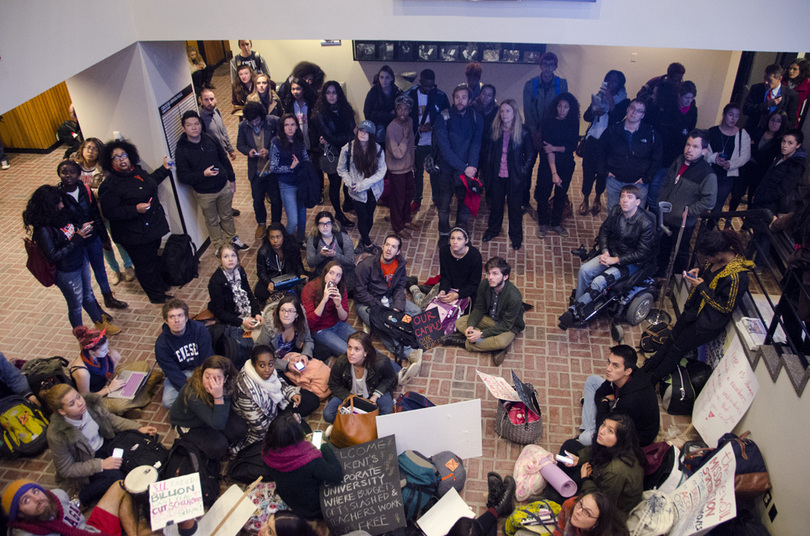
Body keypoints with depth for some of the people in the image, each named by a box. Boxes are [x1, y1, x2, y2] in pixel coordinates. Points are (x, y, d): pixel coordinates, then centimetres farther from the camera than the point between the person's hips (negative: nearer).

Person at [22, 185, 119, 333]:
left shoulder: (59, 215, -7)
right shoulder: (43, 230, -29)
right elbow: (53, 257, -27)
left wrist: (81, 227, -9)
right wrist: (76, 239, -28)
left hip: (81, 261, 7)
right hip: (67, 272, -7)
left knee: (88, 295, 27)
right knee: (76, 306, 14)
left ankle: (99, 322, 48)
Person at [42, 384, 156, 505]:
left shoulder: (90, 403, -18)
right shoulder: (57, 435, -28)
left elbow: (111, 419, 2)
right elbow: (66, 470, -18)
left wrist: (139, 428, -9)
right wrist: (101, 465, -25)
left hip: (105, 444, 5)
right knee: (114, 476, -31)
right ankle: (84, 497, -8)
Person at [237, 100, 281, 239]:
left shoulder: (273, 121, -14)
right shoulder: (243, 126, -6)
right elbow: (240, 145, 7)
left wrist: (269, 152, -22)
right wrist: (248, 151, -15)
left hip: (273, 169, -2)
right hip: (256, 170, 2)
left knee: (276, 199, 12)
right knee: (257, 200, 16)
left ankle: (276, 225, 33)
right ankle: (261, 223, 40)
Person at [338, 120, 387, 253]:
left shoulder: (378, 149, -10)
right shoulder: (348, 149, -11)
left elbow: (381, 171, -9)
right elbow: (341, 169, 0)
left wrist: (363, 184, -18)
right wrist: (350, 183, -17)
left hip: (373, 190, 1)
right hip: (357, 192, -1)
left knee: (369, 217, 13)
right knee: (362, 217, 6)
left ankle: (363, 240, 38)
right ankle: (368, 244, 29)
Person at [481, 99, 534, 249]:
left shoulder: (524, 131, -10)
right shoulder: (494, 130, -1)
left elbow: (530, 154, -2)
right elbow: (488, 151, 7)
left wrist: (524, 171, -7)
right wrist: (486, 170, 2)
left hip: (514, 176, -3)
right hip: (497, 175, 3)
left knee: (515, 206, 9)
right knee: (496, 204, 17)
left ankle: (516, 237, 25)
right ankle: (493, 230, 39)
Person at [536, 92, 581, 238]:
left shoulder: (573, 123, 0)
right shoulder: (549, 122, -12)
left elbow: (573, 146, -5)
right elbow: (547, 148, -18)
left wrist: (555, 148, -21)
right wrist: (554, 172, -25)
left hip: (567, 165, 3)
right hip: (548, 163, -3)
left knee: (561, 194, 11)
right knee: (543, 193, 1)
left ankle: (556, 223, 28)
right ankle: (543, 224, 21)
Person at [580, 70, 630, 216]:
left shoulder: (623, 101, -3)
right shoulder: (599, 96, 8)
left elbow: (616, 118, -19)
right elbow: (586, 116, -3)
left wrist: (610, 100, -25)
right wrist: (594, 111, -24)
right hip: (592, 139, 2)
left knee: (602, 171, 7)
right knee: (588, 169, 0)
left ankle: (598, 198, 29)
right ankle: (585, 199, 17)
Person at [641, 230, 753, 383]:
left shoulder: (736, 276, -32)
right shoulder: (717, 259, -8)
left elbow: (726, 307, -25)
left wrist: (702, 287, -25)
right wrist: (697, 271, -7)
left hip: (708, 323, -8)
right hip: (695, 308, 8)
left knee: (677, 349, 5)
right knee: (672, 339, 16)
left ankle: (652, 379, 22)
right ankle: (644, 370, 29)